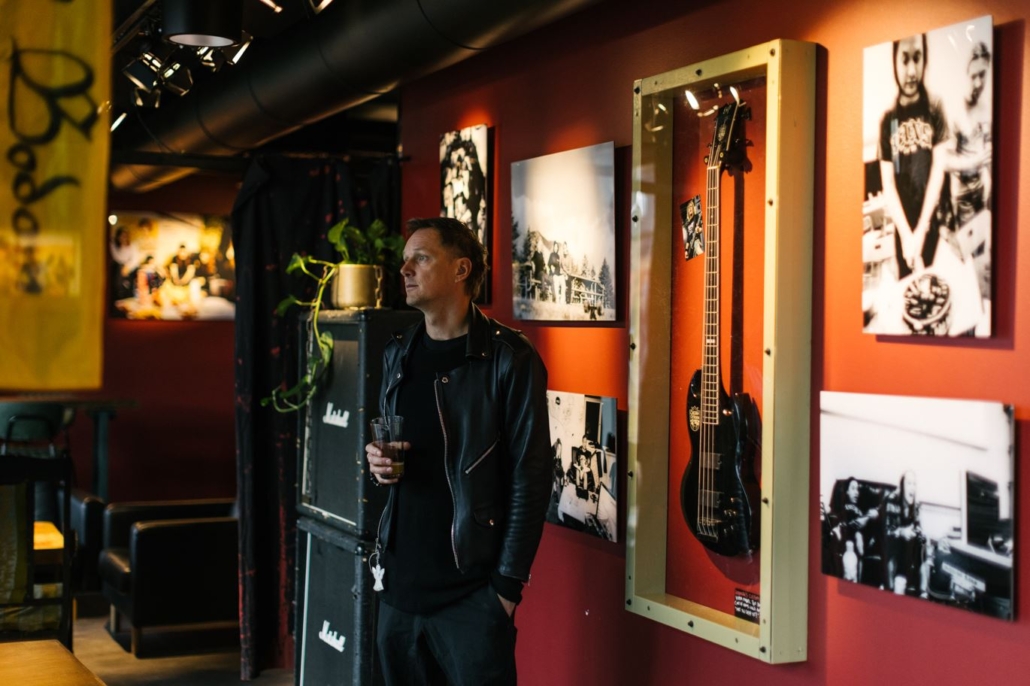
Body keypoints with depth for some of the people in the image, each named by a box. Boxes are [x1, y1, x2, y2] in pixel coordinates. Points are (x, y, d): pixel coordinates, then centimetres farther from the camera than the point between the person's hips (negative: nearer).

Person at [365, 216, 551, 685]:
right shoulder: (398, 354, 11)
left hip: (472, 592, -6)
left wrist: (509, 584, -13)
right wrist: (375, 459, 0)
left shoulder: (508, 359, -9)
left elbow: (530, 477, -11)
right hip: (400, 582, 6)